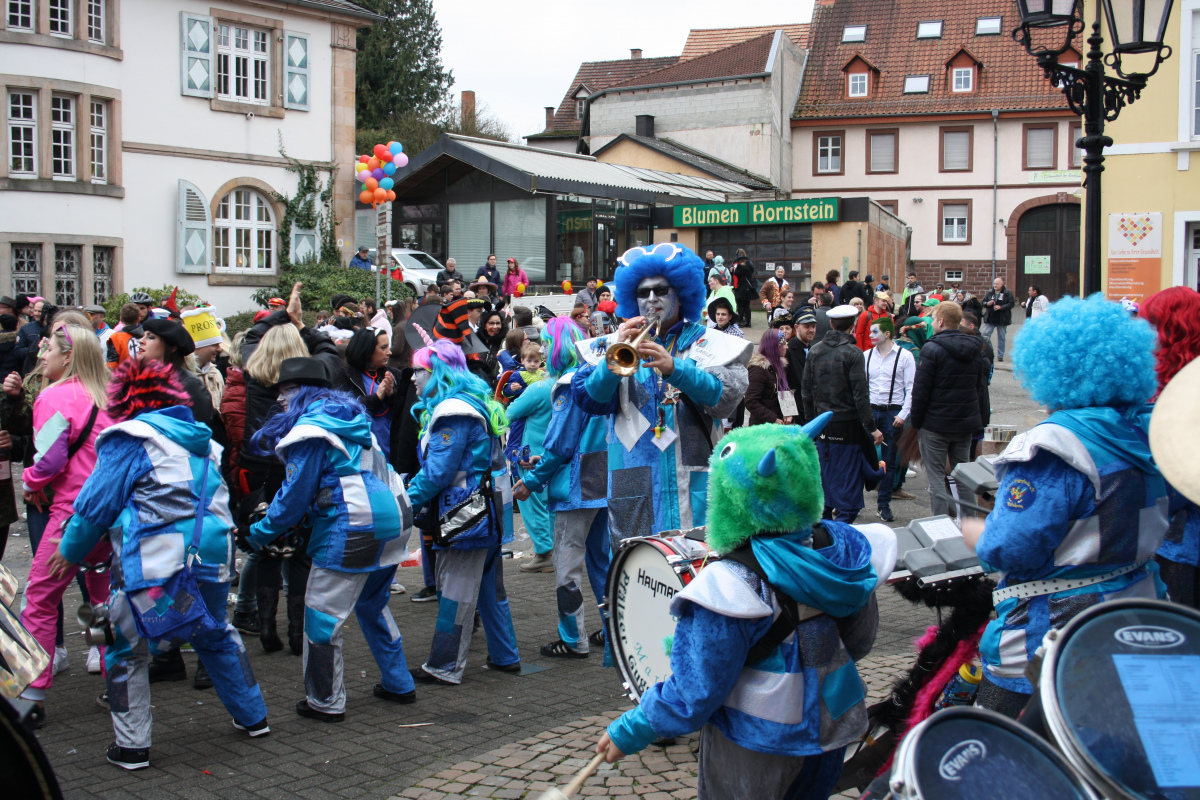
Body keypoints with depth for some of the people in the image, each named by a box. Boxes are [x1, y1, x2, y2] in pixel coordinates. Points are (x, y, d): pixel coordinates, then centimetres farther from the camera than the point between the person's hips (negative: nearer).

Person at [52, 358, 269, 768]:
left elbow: (97, 504, -2)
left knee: (126, 649, 10)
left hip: (155, 563, -6)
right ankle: (252, 716, 33)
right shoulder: (203, 442, 17)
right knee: (216, 636, 26)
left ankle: (131, 746, 10)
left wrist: (71, 551, 13)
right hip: (213, 558, 6)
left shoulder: (130, 440, -3)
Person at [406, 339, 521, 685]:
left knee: (455, 591, -3)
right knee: (489, 586, 16)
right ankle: (505, 656, 24)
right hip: (488, 511, 10)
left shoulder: (452, 413, -18)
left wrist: (407, 501, -12)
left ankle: (445, 666, 3)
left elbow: (438, 472, -21)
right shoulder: (477, 402, 14)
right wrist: (415, 490, 16)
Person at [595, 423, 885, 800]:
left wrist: (629, 731, -10)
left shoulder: (727, 588, -30)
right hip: (835, 726, 6)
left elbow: (694, 695, -24)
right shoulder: (838, 544, -11)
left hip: (757, 752, -6)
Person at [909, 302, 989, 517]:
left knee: (936, 477, 1)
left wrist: (916, 421, -5)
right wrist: (982, 420, 16)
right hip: (966, 424, 6)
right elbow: (982, 388, 11)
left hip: (935, 424, -6)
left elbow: (920, 391, -14)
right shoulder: (974, 350, 7)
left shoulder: (932, 349, -13)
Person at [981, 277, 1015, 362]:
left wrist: (1001, 307, -21)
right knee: (984, 335, -9)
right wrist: (987, 304, -13)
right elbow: (983, 302, 10)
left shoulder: (1008, 293, -4)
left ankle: (1000, 356, 16)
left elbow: (1011, 304, -10)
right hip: (990, 318, 2)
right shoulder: (989, 292, 6)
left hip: (1002, 319, -2)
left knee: (1001, 338, 7)